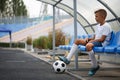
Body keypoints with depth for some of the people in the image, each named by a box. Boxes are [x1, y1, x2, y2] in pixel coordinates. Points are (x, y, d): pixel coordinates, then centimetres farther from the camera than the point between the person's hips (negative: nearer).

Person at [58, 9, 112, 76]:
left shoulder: (106, 26, -11)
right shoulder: (98, 26, 19)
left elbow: (102, 39, -18)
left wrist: (92, 40, -14)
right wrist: (89, 39, 0)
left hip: (102, 43, -10)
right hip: (95, 42, 10)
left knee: (88, 46, -41)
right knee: (77, 41, 3)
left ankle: (95, 66, -22)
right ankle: (68, 59, -4)